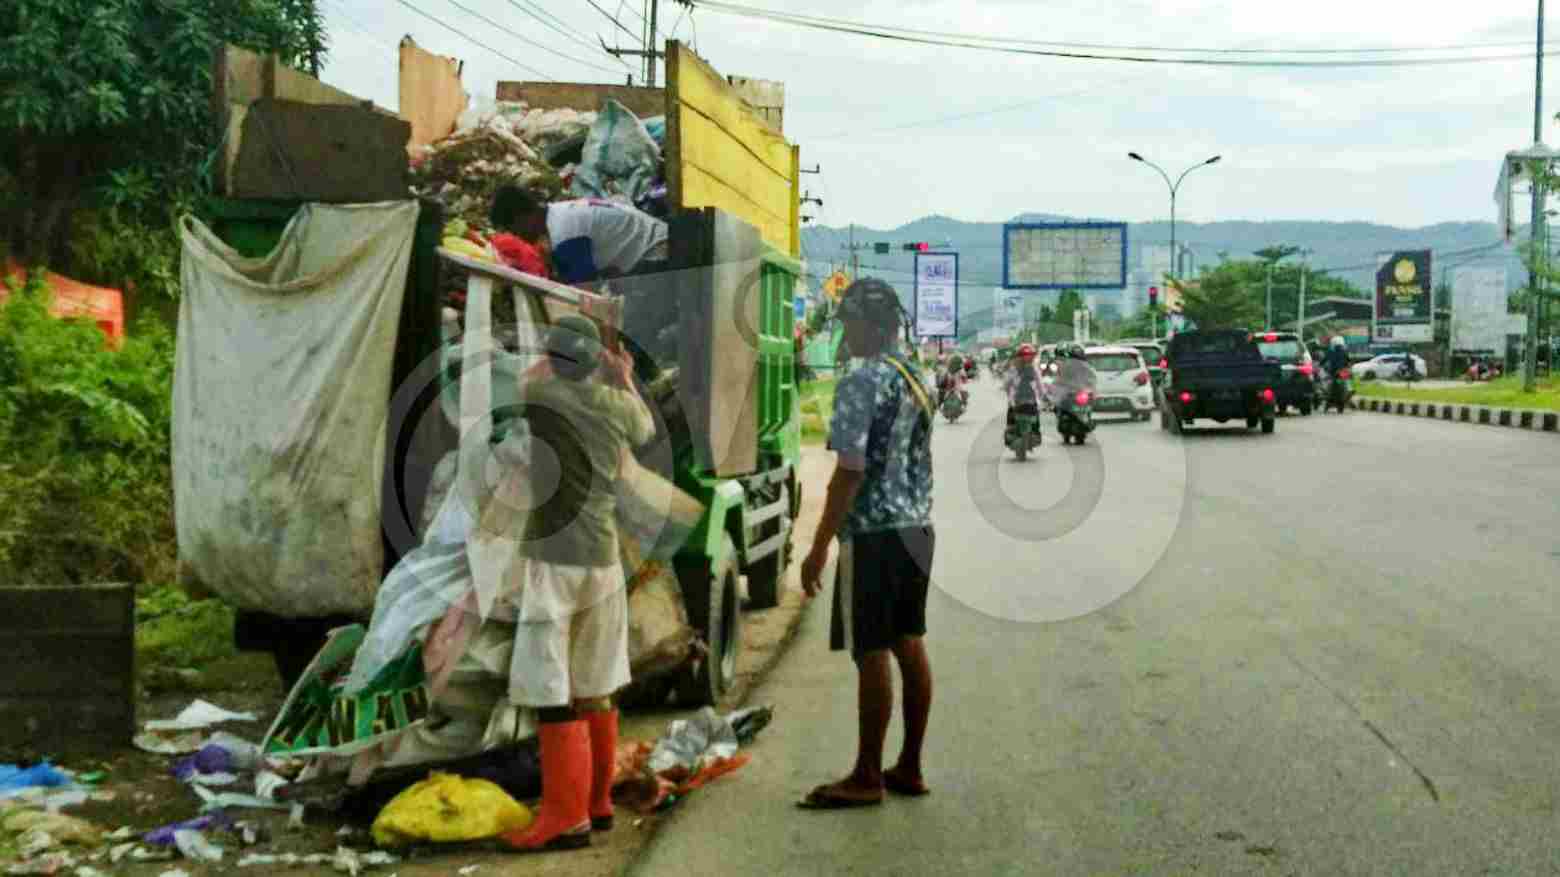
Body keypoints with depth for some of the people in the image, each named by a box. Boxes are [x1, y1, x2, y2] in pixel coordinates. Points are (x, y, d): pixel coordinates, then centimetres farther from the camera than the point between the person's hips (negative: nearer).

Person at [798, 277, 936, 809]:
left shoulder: (861, 384, -15)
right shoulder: (915, 380, 12)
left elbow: (851, 471, -19)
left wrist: (819, 547, -16)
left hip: (873, 534, -9)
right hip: (916, 528, 9)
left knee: (872, 653, -3)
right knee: (909, 645, 11)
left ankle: (866, 778, 4)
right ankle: (909, 769, 18)